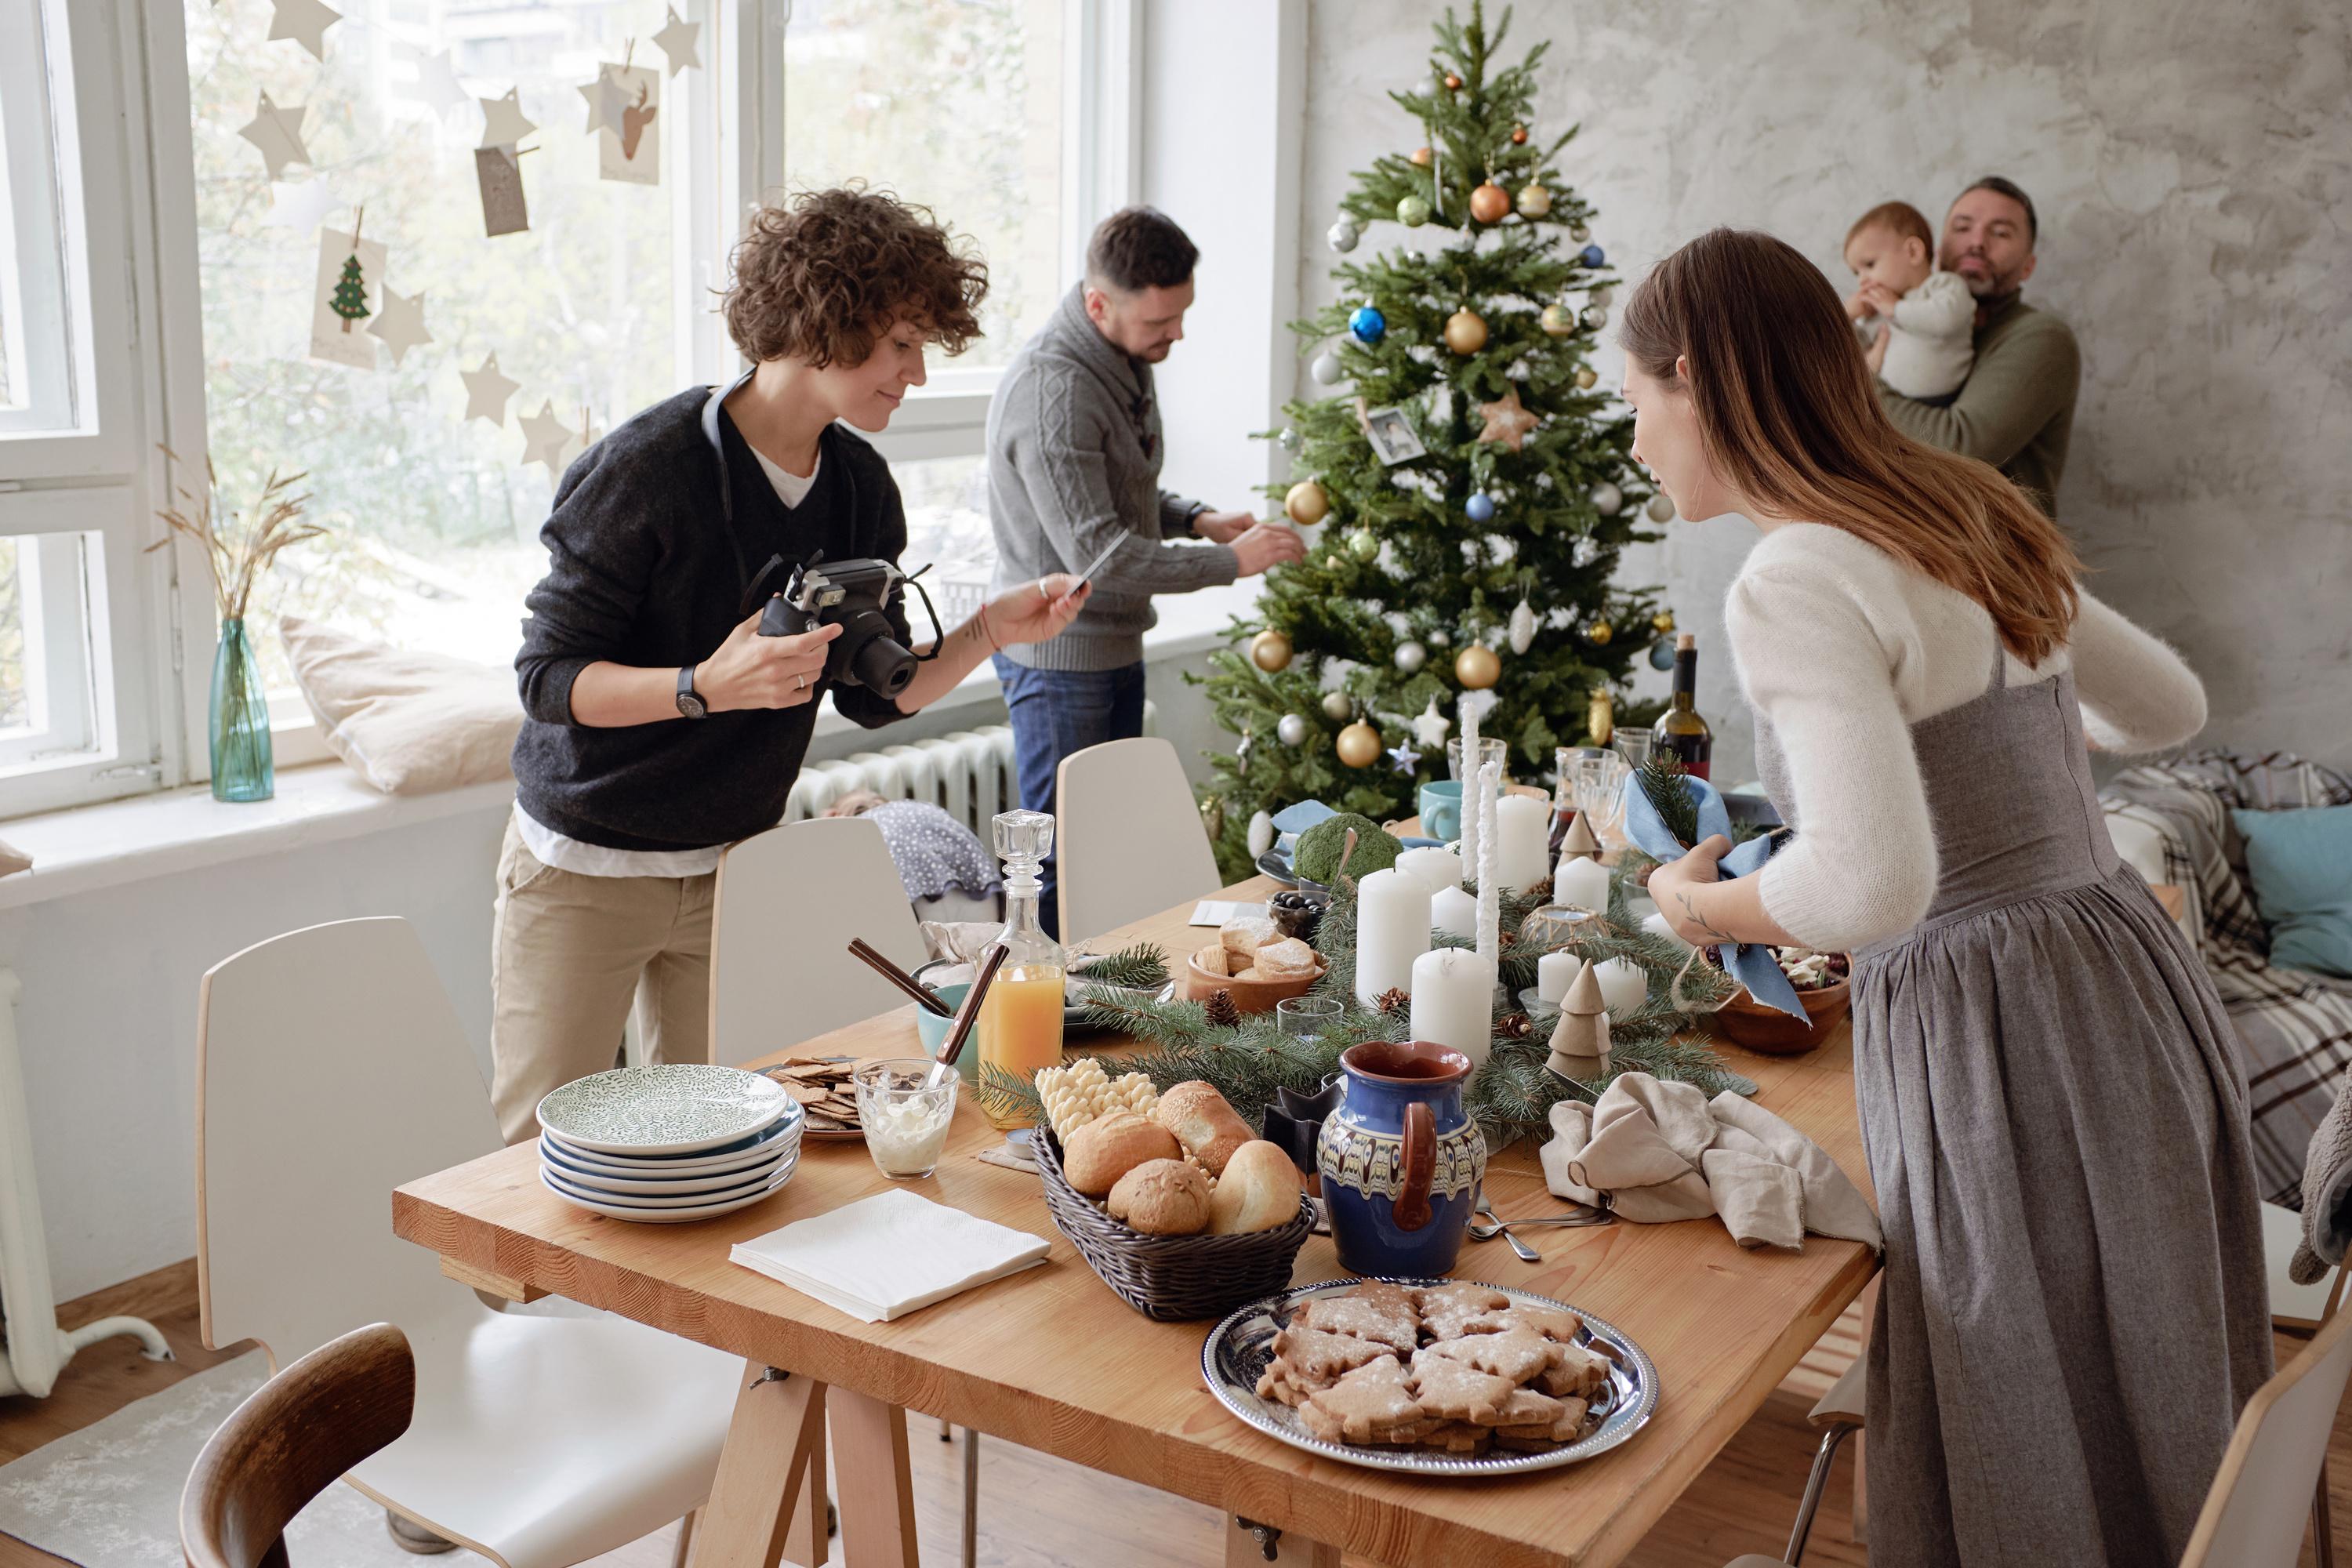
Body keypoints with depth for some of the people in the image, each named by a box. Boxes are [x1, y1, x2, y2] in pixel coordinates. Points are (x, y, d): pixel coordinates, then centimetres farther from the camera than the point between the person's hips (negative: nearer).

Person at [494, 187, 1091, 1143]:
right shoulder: (648, 469, -20)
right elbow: (549, 679, -19)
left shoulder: (860, 488, 0)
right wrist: (706, 687, -34)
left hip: (733, 866, 5)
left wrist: (987, 633, -11)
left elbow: (874, 693, 5)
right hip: (585, 872, -5)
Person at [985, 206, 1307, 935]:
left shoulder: (1126, 359, 6)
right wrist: (1231, 561, -21)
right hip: (1060, 653, -9)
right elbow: (1097, 554, -27)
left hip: (1117, 642, 9)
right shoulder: (1053, 388, -25)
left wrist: (1195, 516, 0)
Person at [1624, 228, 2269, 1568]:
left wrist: (1699, 904, -10)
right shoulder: (1966, 520, 9)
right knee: (2159, 1447, 22)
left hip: (1998, 1035, -8)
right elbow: (2168, 707, 22)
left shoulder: (1799, 583, -17)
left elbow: (1874, 884, -29)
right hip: (2131, 970, 8)